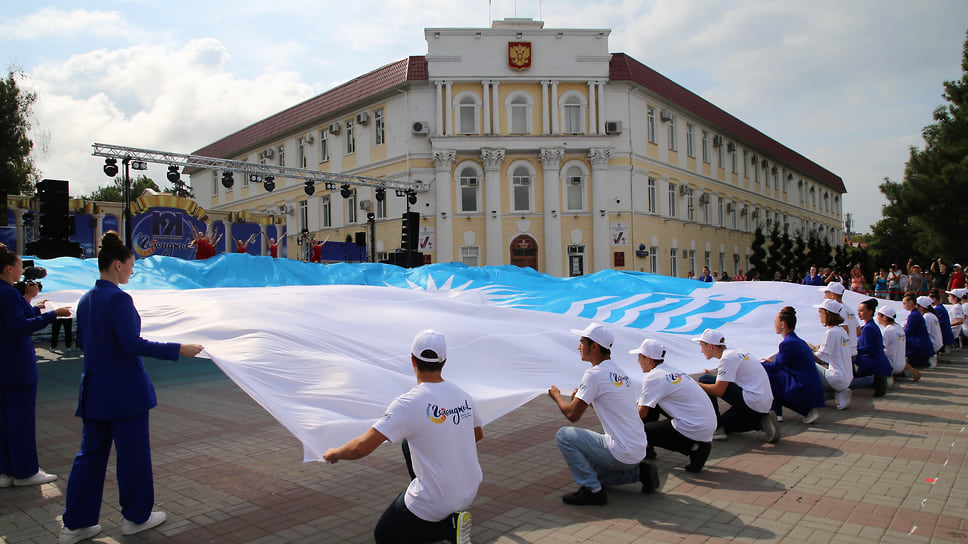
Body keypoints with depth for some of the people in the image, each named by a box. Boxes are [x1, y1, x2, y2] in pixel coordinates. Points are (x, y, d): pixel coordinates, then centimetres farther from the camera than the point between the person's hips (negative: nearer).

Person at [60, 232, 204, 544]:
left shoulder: (85, 300, 7)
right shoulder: (119, 299, -19)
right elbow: (132, 343, -25)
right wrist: (179, 349, -23)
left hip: (94, 389, 8)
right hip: (124, 390, -8)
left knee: (91, 454, 15)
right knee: (133, 454, 7)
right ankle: (136, 517, 22)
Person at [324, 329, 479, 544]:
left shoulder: (408, 403, -21)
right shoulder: (463, 396, -1)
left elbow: (362, 448, -22)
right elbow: (478, 435, 17)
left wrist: (334, 453, -1)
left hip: (435, 501, -7)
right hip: (470, 492, 7)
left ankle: (449, 526, -4)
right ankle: (449, 515, 23)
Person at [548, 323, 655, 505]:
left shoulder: (594, 374, -17)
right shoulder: (618, 372, 11)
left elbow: (572, 414, -14)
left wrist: (556, 395, 4)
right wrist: (582, 396, 14)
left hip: (622, 453, -9)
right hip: (638, 450, 9)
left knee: (564, 435, -6)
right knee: (589, 469, 25)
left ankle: (592, 490, -4)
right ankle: (639, 471, 15)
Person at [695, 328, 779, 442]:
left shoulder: (727, 358, -14)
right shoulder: (735, 353, 14)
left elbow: (719, 391, -18)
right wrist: (716, 377, 13)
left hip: (752, 402, -10)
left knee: (704, 379, -6)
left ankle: (715, 428, -4)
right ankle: (762, 422, 10)